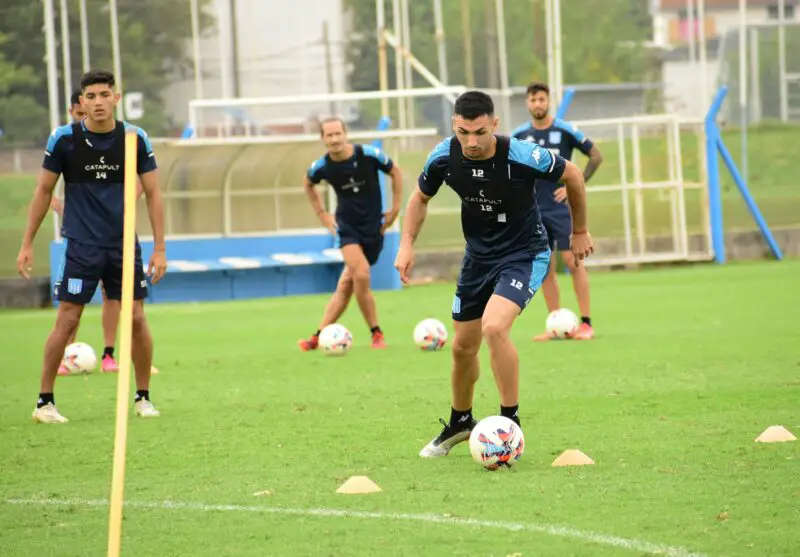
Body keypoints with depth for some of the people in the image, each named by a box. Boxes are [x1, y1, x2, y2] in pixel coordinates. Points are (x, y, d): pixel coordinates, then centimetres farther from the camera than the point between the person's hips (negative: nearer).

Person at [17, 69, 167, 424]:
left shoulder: (135, 139, -2)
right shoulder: (64, 139, -6)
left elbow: (153, 194, 4)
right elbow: (44, 191, 4)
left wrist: (160, 248, -1)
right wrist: (27, 244, 3)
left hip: (124, 244, 2)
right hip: (81, 246, -2)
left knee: (136, 320, 0)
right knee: (66, 321, -6)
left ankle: (143, 397, 15)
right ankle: (45, 401, 3)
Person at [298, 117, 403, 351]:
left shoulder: (369, 155, -14)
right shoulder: (321, 166, -9)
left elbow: (395, 172, 3)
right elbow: (309, 184, 16)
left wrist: (395, 209, 1)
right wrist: (322, 215, 11)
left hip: (373, 227, 0)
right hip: (347, 227, 0)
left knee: (345, 285, 0)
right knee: (361, 276, -19)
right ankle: (376, 334, -5)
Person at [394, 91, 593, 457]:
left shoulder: (523, 157, -28)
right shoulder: (444, 157, -16)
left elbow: (572, 175, -8)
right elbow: (421, 197, 7)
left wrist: (580, 232, 3)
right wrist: (407, 244, -5)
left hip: (525, 254, -5)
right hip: (478, 255, 5)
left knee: (494, 327, -28)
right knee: (463, 347, 12)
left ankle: (510, 423, -13)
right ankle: (460, 423, 39)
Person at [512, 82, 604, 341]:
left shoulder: (564, 130, -6)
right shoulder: (519, 135, 5)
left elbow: (596, 156, -1)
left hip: (562, 207, -4)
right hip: (534, 210, 4)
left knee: (572, 261, -10)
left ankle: (586, 323, -5)